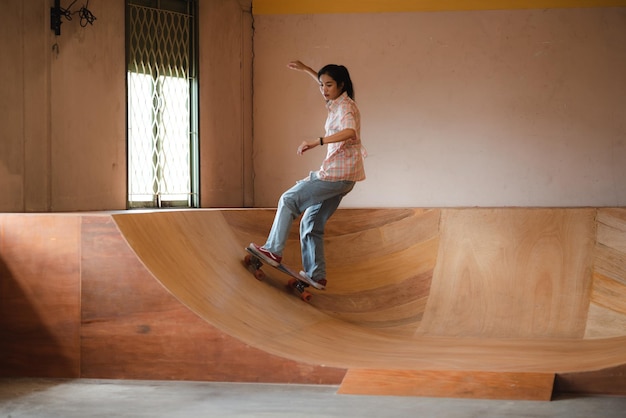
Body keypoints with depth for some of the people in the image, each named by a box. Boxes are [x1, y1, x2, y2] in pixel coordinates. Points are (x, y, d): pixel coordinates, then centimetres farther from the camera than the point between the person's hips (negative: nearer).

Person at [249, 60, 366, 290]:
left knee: (289, 200, -6)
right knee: (312, 223, 11)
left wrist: (317, 141, -42)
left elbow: (349, 132, -35)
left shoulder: (344, 107, -13)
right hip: (341, 176, 10)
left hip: (337, 175, -10)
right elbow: (324, 84, 38)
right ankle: (316, 276, 12)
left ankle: (273, 251, -5)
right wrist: (305, 69, 36)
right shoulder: (338, 103, 14)